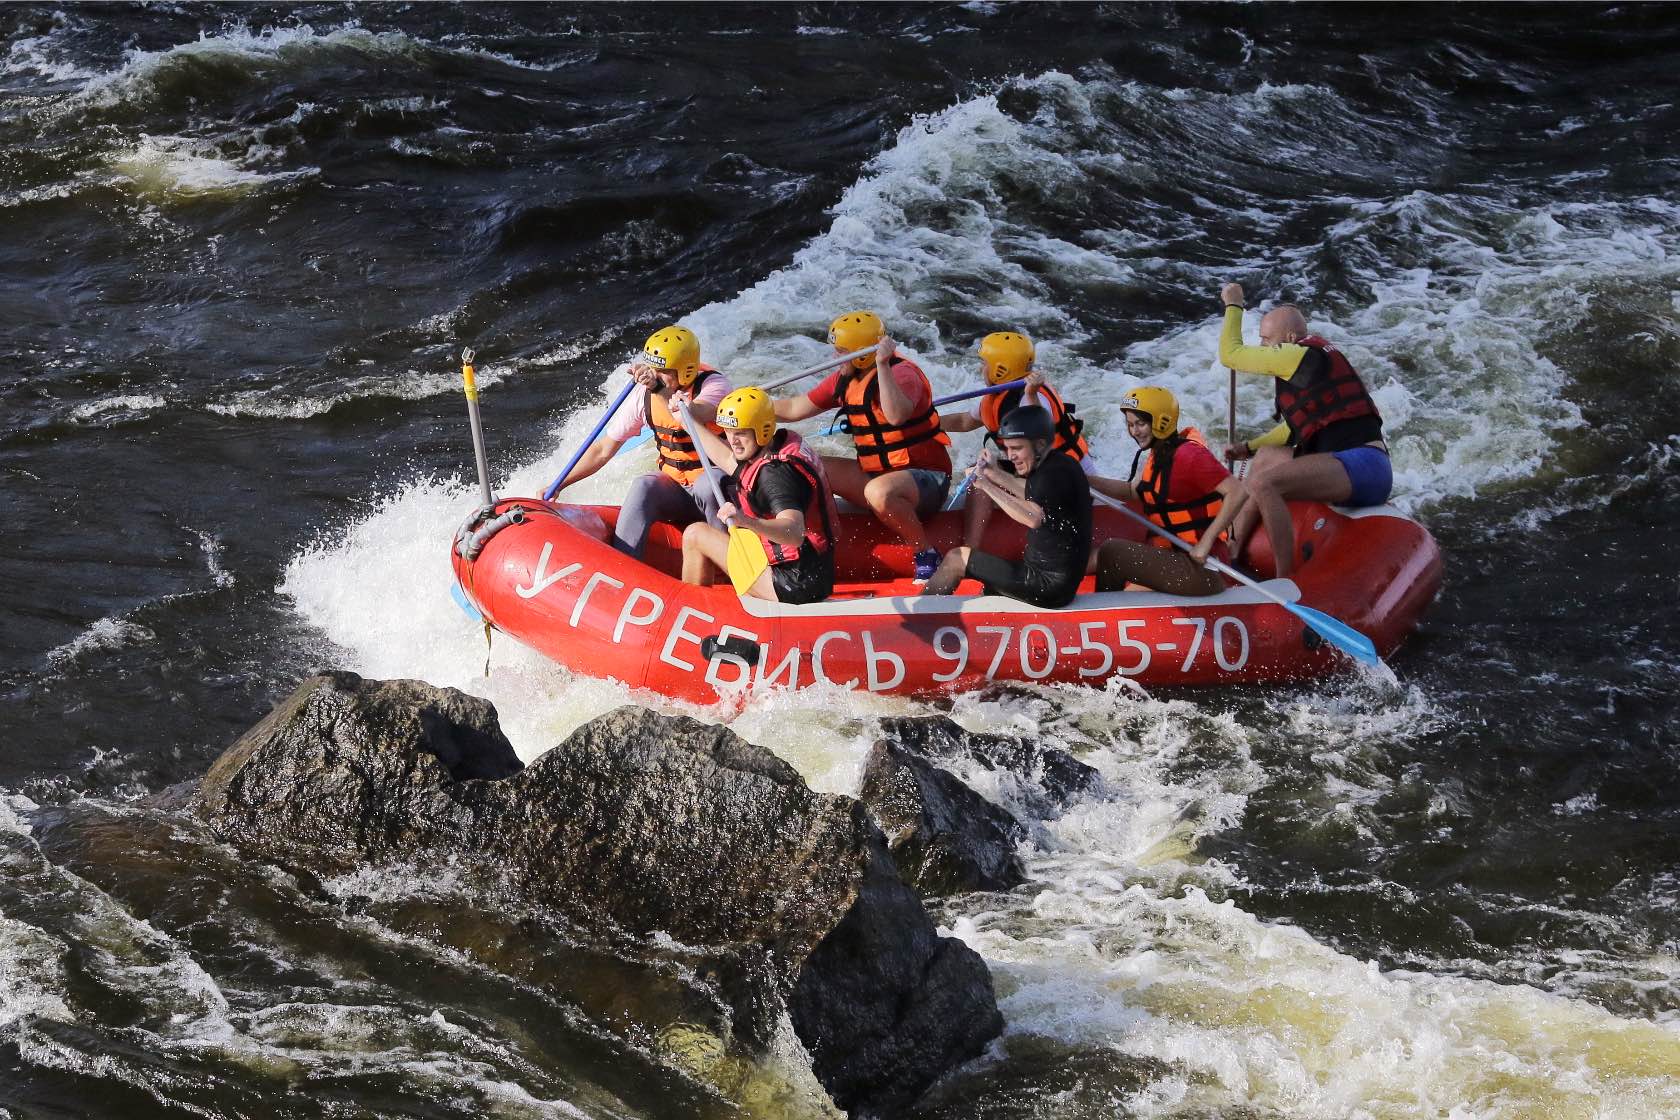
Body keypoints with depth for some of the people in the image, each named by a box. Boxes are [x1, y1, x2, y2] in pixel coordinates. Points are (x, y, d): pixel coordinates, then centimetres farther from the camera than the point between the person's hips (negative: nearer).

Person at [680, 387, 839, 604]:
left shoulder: (775, 472, -23)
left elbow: (795, 533, -37)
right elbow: (729, 461, 26)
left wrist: (746, 521, -53)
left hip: (797, 585, -10)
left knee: (695, 535, -3)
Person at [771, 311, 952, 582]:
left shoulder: (902, 373, -18)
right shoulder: (845, 380, 7)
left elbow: (896, 415, -39)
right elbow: (794, 409, 14)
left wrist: (883, 366, -40)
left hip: (925, 477, -8)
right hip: (876, 473, 8)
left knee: (878, 491, -40)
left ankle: (926, 554, -21)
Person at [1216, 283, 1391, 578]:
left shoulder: (1298, 355, -7)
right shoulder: (1311, 359, 24)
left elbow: (1230, 353, 2)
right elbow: (1297, 427, 34)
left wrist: (1233, 305, 16)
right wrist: (1249, 447, 32)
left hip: (1361, 469, -11)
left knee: (1264, 482, -26)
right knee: (1266, 456, 24)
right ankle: (1232, 551, 22)